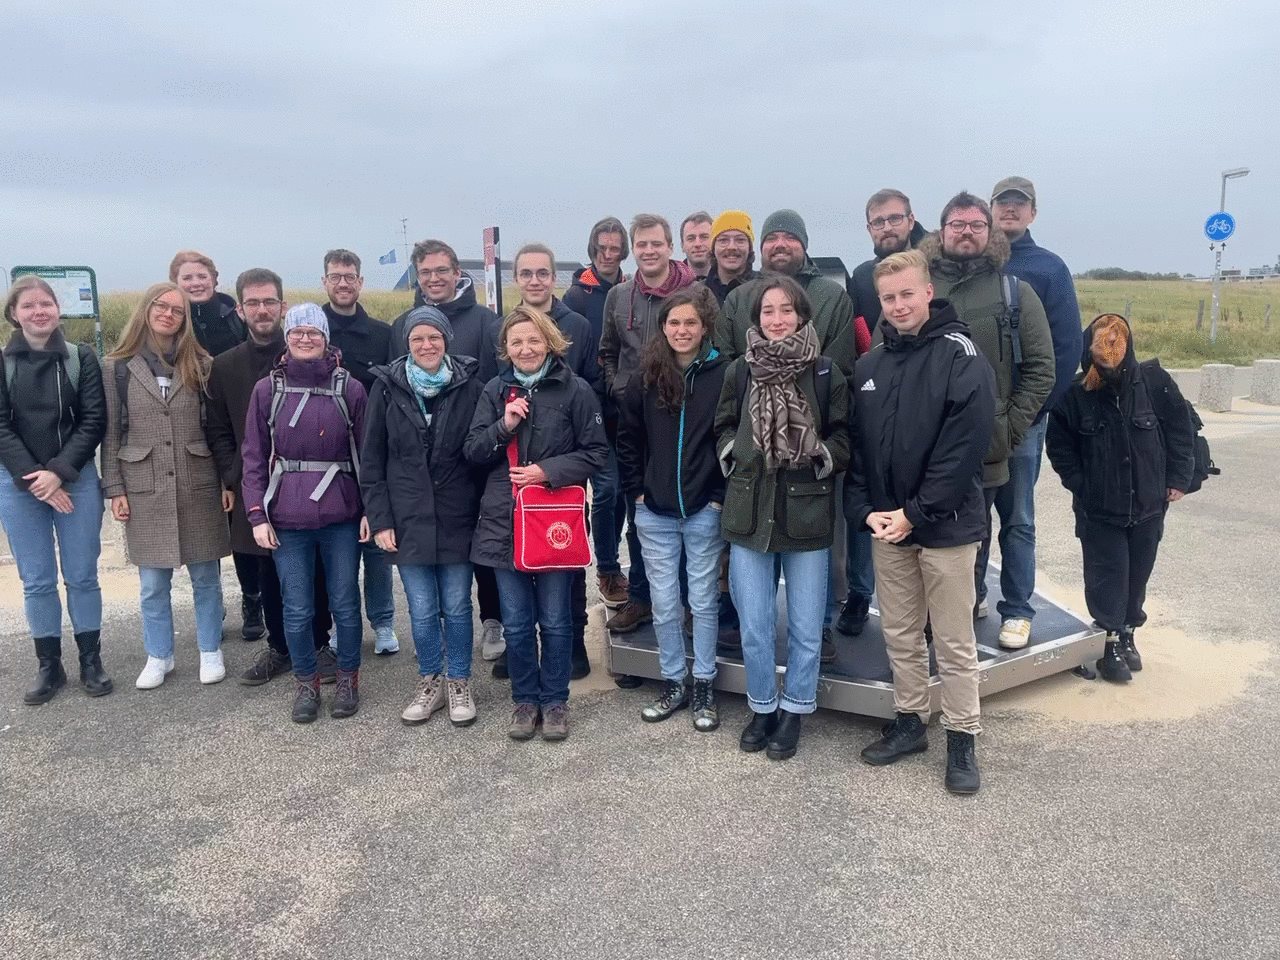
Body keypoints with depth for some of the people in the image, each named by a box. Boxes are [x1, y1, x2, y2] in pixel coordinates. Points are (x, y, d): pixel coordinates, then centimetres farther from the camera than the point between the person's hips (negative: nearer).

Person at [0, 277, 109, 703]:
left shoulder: (81, 358, 1)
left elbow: (94, 421, -4)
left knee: (82, 575, 5)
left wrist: (59, 472, -13)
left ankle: (91, 660, 17)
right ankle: (48, 666, 18)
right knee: (37, 581, 6)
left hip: (77, 481, 0)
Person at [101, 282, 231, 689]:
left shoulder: (200, 365, 3)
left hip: (199, 487, 0)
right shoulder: (119, 367, 2)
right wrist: (114, 489, -1)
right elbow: (111, 433, 3)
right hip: (144, 489, 0)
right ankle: (158, 656, 24)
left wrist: (228, 481, -1)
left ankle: (210, 651, 23)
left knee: (205, 577, 9)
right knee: (153, 583, 9)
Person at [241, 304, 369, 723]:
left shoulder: (349, 388, 1)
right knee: (297, 609, 7)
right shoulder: (267, 389, 3)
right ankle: (306, 683, 26)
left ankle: (347, 677, 28)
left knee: (345, 603, 9)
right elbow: (254, 457, 4)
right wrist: (257, 515, -3)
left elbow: (366, 453, 3)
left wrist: (370, 510, -1)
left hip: (341, 516, 0)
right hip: (287, 519, 1)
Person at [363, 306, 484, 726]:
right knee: (422, 610, 8)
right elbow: (371, 461, 2)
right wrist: (379, 519, -3)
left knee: (457, 606, 8)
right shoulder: (387, 388, 0)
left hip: (457, 518, 0)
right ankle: (430, 682, 27)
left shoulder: (469, 387, -1)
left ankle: (458, 683, 25)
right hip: (409, 520, 1)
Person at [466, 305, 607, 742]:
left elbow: (595, 452, -3)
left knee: (554, 620, 9)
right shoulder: (495, 391, 6)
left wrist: (548, 470, -15)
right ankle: (525, 700, 27)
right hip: (504, 520, 3)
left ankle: (554, 700, 25)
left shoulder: (575, 390, -4)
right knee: (516, 622, 11)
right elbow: (473, 451, 4)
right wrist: (503, 426, -14)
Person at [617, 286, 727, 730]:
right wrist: (637, 491, 3)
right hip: (654, 513, 3)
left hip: (705, 511, -2)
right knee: (664, 604, 9)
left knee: (704, 601, 8)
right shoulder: (646, 380, 3)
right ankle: (673, 683, 25)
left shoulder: (722, 376, -5)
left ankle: (704, 686, 22)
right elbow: (627, 440, 10)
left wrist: (722, 495, -7)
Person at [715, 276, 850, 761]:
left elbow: (843, 435, 3)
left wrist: (819, 457, -14)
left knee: (806, 627, 8)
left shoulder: (825, 372, -4)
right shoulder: (739, 371, 2)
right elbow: (723, 429, 13)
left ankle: (794, 709, 28)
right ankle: (762, 707, 29)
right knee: (754, 627, 8)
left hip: (806, 514, -1)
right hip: (749, 512, 1)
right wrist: (734, 454, -4)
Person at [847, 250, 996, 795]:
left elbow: (966, 445, -16)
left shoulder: (961, 357, -9)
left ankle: (962, 739, 19)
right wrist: (865, 511, -6)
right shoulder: (869, 367, 8)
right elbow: (857, 446, 8)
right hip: (884, 525, 5)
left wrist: (916, 512, -16)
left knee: (954, 642, 5)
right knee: (900, 636, 15)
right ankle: (909, 723, 31)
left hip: (945, 525, -5)